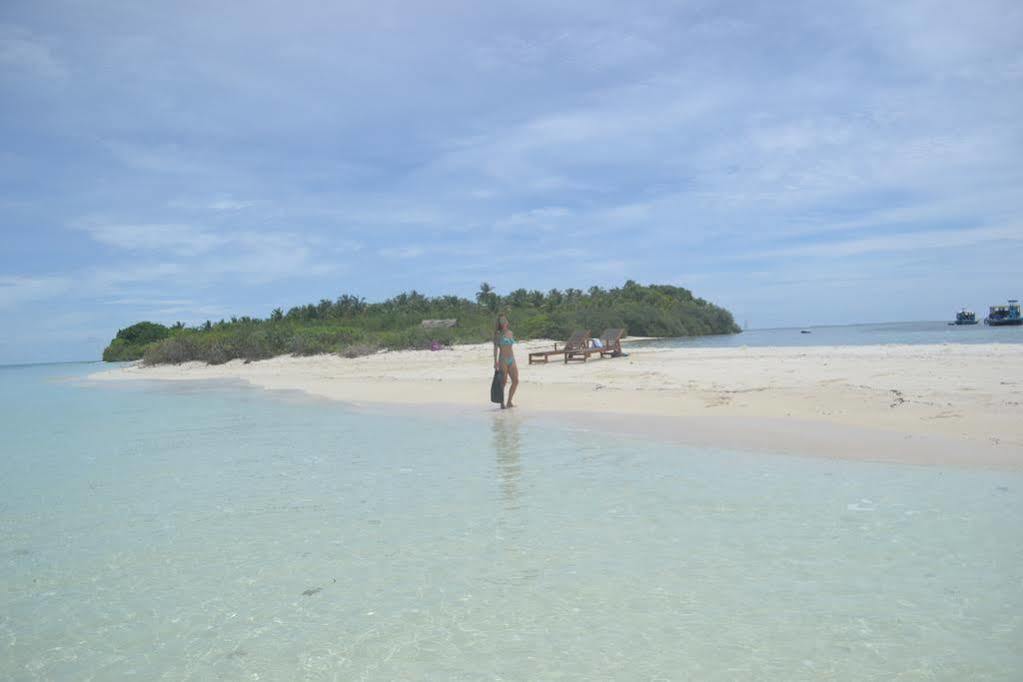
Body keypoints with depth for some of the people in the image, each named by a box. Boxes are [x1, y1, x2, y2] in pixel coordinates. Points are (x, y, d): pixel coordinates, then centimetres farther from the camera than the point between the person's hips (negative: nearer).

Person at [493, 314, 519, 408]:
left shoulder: (510, 333, 12)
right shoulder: (498, 334, -3)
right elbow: (495, 348, -6)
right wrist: (495, 362, -14)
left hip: (512, 359, 5)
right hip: (503, 360, -5)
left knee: (516, 381, -1)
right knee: (503, 382, -3)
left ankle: (509, 402, 10)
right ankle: (502, 403, 9)